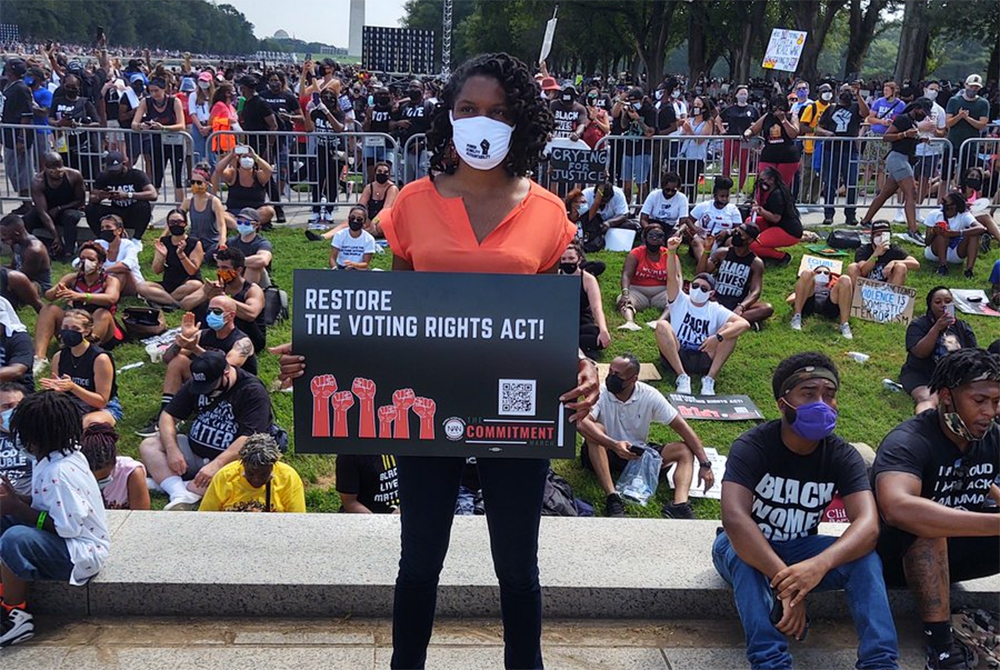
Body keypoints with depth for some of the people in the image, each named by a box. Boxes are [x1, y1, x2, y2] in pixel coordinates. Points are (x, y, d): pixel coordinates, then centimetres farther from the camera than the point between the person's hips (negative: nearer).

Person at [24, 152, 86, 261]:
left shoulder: (74, 176, -23)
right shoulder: (38, 182, -25)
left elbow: (81, 201, -9)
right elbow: (42, 212, -30)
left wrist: (59, 209, -20)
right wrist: (56, 237, -40)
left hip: (69, 208, -1)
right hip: (48, 212, 1)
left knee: (71, 216, -37)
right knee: (25, 221, -26)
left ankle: (68, 251, -36)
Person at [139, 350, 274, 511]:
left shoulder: (252, 391, -16)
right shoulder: (195, 383, 3)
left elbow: (250, 439, -24)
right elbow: (168, 415, 4)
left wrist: (216, 465, -32)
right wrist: (172, 449, -14)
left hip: (230, 459, -6)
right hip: (194, 451, 6)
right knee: (148, 446, -12)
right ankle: (181, 496, -30)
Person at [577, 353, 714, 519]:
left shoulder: (650, 396, -10)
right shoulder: (600, 392, -17)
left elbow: (681, 426, -9)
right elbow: (581, 423, -34)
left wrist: (704, 464, -15)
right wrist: (614, 445, -46)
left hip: (638, 454, 3)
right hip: (603, 453, -3)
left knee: (685, 451, -14)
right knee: (594, 429, -33)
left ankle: (679, 504, -41)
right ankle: (612, 498, -40)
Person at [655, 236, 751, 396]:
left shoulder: (716, 310, 10)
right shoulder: (680, 301, 11)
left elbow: (744, 324, -6)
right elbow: (672, 277, -8)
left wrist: (717, 337, -21)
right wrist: (671, 252, -26)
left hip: (704, 360, 1)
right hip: (675, 356, 0)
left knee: (730, 328, -17)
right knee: (662, 325, -25)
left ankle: (710, 379, -24)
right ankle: (682, 377, -29)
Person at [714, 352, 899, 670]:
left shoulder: (843, 456, -13)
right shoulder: (752, 447, -23)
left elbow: (868, 524, -28)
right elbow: (734, 518, -38)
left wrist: (819, 564, -49)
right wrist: (785, 582, -49)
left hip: (799, 549, 3)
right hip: (747, 549, -3)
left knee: (865, 556, -24)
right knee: (743, 554, -38)